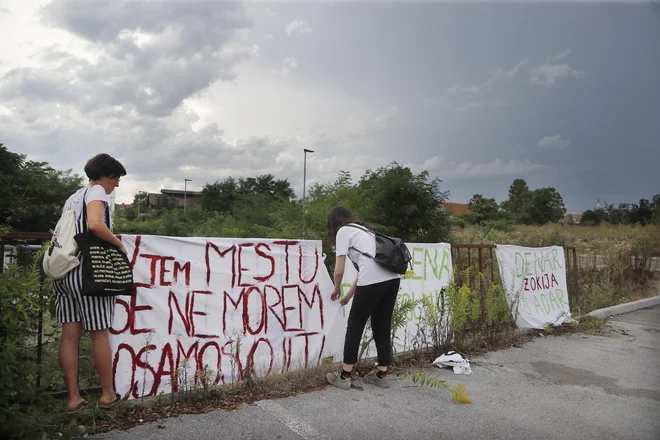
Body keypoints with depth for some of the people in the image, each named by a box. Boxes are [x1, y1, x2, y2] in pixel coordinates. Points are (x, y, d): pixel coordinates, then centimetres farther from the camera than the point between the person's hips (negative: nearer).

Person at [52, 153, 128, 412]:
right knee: (100, 333, 2)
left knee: (70, 335, 6)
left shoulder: (73, 197, 22)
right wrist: (119, 244, -9)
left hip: (64, 270, 8)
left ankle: (73, 398, 11)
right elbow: (95, 225, -23)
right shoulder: (96, 192, -5)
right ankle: (108, 394, 12)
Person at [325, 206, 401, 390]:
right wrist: (349, 295, 32)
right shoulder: (362, 230, 29)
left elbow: (339, 271, 3)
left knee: (355, 326, 8)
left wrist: (336, 290, 23)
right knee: (382, 327, 18)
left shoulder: (343, 231, 7)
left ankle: (344, 376, 18)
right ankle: (382, 375, 27)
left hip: (373, 281, -7)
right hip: (392, 278, 7)